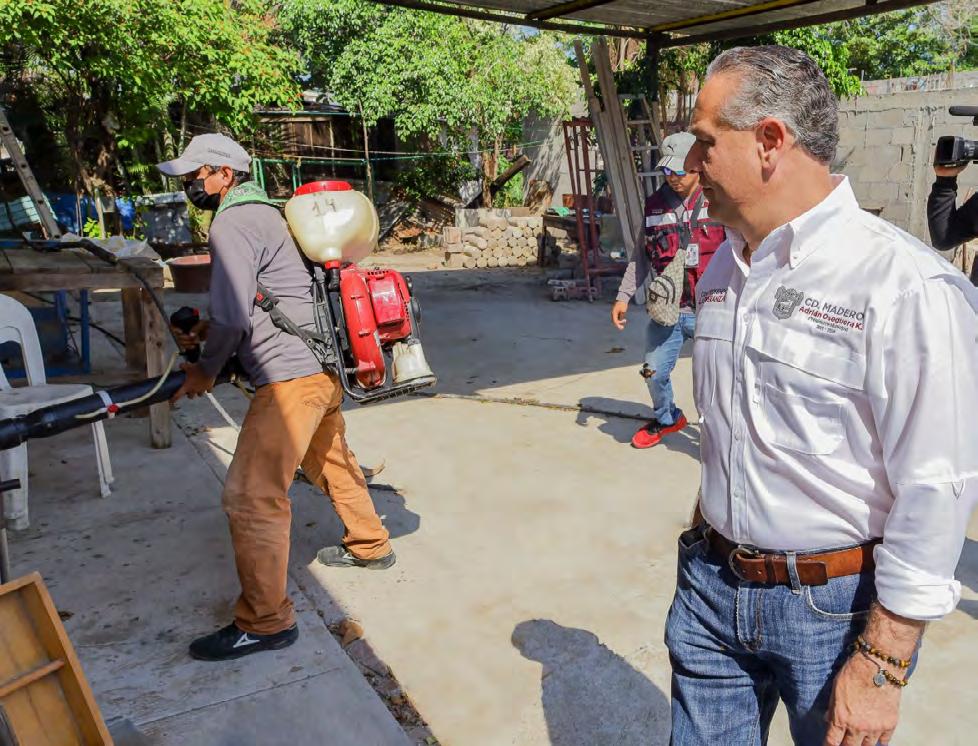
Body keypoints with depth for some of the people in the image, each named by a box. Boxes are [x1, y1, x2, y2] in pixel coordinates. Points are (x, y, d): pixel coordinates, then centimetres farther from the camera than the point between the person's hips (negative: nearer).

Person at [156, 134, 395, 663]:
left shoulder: (232, 224, -13)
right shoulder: (260, 211, 19)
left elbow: (234, 316, -19)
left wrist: (205, 370, -3)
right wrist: (211, 328, 10)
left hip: (291, 376, -11)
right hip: (322, 365, 11)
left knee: (251, 495, -8)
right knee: (329, 460, 27)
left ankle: (265, 622, 1)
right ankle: (369, 546, 46)